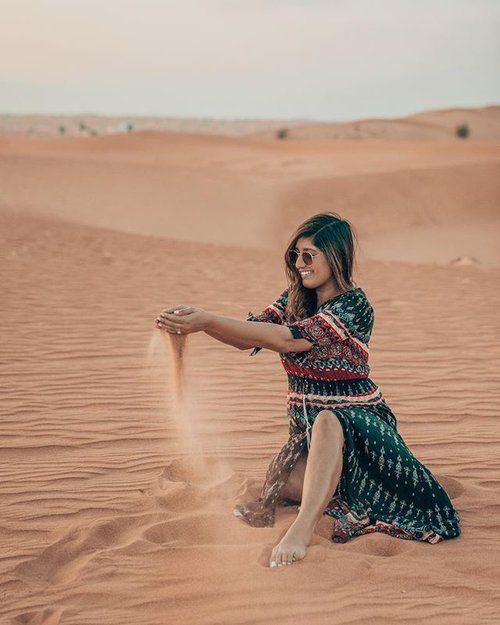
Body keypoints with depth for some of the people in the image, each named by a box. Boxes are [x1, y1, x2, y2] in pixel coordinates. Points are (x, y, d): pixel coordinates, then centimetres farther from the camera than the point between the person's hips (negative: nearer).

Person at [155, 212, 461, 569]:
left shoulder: (354, 306, -19)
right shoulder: (295, 298, 5)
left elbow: (289, 339, -30)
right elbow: (250, 336, -2)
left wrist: (207, 320, -33)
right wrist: (197, 321, -21)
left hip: (356, 422, -7)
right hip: (306, 425, 8)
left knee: (327, 423, -42)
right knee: (277, 493, -15)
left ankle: (302, 531, -48)